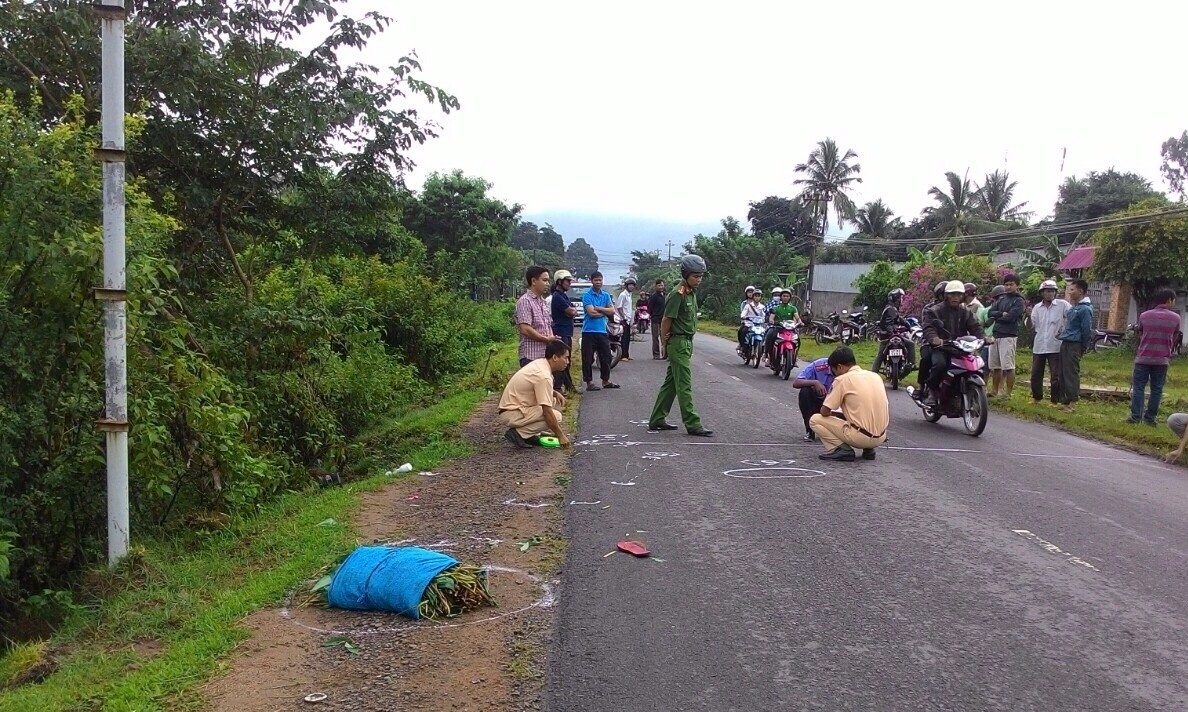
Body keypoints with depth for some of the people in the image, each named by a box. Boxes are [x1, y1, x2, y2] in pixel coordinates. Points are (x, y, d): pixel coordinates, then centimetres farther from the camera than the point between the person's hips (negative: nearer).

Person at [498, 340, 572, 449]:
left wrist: (555, 393, 5)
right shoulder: (543, 376, -23)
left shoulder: (539, 363, 5)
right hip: (511, 414, -10)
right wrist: (561, 436, -14)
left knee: (555, 401, 11)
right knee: (555, 416, -19)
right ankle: (518, 433, -10)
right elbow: (547, 412, -23)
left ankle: (530, 434, 9)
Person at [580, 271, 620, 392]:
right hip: (589, 331, -6)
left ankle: (606, 381, 23)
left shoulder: (606, 295, 12)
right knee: (588, 358, -2)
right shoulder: (587, 295, -7)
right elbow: (591, 312, -17)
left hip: (602, 331, 6)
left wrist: (598, 308, -10)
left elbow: (612, 311, 2)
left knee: (606, 356, 11)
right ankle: (589, 383, 6)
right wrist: (605, 312, -4)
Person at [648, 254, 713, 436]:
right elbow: (666, 320, -14)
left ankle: (656, 420, 19)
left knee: (670, 383, 12)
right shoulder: (678, 294, -16)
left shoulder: (692, 293, 12)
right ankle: (693, 425, -5)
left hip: (687, 343, 9)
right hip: (678, 343, -9)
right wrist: (665, 343, -4)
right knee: (684, 386, -7)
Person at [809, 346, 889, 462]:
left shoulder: (842, 379, -7)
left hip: (861, 437, -7)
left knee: (815, 420, 7)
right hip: (881, 438, 7)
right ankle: (868, 449, 16)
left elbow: (824, 412, -5)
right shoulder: (875, 376, 11)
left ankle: (842, 449, -6)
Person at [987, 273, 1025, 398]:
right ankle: (994, 391, 19)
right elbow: (990, 312, 6)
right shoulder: (1001, 299, 18)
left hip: (1008, 336, -6)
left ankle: (1008, 392, -3)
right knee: (995, 366, 10)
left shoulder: (1019, 301, -2)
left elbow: (1010, 317, -15)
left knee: (1008, 366, -7)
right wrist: (1001, 314, -11)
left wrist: (996, 317, -2)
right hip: (996, 335, 7)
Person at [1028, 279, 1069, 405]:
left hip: (1055, 347, -4)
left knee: (1056, 376, -1)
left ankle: (1055, 400, 9)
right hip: (1039, 347, 4)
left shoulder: (1062, 305, -3)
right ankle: (1037, 397, 27)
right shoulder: (1037, 307, 9)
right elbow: (1032, 326, 7)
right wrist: (1028, 315, -9)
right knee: (1035, 375, 11)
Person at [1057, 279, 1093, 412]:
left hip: (1074, 346, -9)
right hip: (1065, 344, 9)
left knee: (1071, 374, -6)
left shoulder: (1085, 309, -13)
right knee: (1063, 374, 11)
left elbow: (1087, 331, -13)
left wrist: (1083, 348, -9)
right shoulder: (1074, 307, 16)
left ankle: (1072, 402, -2)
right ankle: (1064, 400, 16)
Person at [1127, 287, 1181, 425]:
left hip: (1143, 358, 0)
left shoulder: (1144, 316, 1)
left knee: (1138, 388, 4)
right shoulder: (1175, 318, -1)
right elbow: (1173, 340, 10)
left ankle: (1135, 417, -3)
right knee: (1156, 390, 6)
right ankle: (1150, 418, 7)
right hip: (1162, 360, 0)